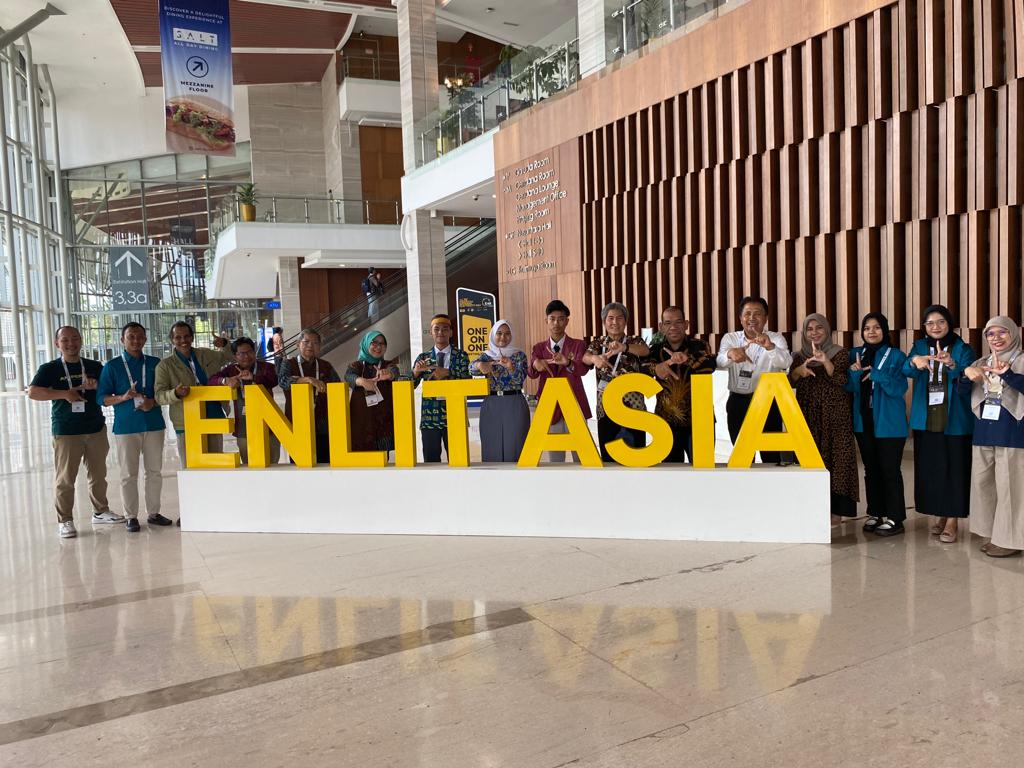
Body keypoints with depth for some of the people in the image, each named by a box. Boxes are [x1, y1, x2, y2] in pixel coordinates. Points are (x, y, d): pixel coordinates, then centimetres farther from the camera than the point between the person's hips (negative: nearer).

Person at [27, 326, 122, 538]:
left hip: (96, 429, 4)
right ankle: (65, 521, 7)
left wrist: (95, 386, -12)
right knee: (65, 478, -2)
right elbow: (32, 392, -11)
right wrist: (65, 394, -18)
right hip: (66, 431, -3)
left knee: (98, 474, 13)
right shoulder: (50, 369, 0)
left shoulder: (95, 367, 9)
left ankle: (100, 511, 26)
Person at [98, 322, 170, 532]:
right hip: (126, 427, -2)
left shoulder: (155, 363, 9)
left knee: (155, 471, 7)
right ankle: (131, 516, 10)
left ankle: (153, 513, 17)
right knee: (129, 474, 1)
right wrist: (123, 397, -18)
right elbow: (103, 398, 0)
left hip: (154, 424, 2)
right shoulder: (112, 366, 3)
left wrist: (153, 402, -9)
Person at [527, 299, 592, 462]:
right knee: (555, 459, 9)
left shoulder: (578, 345, 1)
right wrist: (535, 365, -33)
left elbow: (583, 369, -19)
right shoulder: (539, 348, 8)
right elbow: (531, 374, -9)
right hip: (550, 408, 2)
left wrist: (567, 363, -41)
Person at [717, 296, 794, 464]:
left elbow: (786, 363, -22)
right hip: (738, 403, 2)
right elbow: (720, 362, -17)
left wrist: (769, 346, -43)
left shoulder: (776, 338, -2)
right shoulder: (730, 338, 3)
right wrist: (730, 353, -42)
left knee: (771, 455, 5)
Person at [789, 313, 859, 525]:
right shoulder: (800, 356, 12)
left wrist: (825, 361, -25)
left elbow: (841, 380, -11)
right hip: (808, 416, 3)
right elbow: (789, 381, 2)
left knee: (835, 457, -6)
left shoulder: (840, 353, 3)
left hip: (835, 415, -3)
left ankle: (836, 509, -2)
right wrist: (799, 370, -19)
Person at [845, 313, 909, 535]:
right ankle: (875, 513, 21)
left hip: (888, 423, -4)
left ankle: (894, 518, 5)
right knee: (870, 469, 11)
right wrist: (853, 372, -16)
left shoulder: (896, 356, -4)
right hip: (863, 422, 4)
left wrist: (875, 374, -24)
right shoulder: (855, 354, 8)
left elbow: (899, 388, -13)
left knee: (890, 470, -2)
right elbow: (848, 387, 3)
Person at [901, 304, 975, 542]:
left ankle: (952, 520, 7)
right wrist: (914, 362, -34)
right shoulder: (919, 347, 8)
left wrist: (951, 364, -36)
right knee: (930, 469, 6)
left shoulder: (963, 349, 1)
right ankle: (938, 514, 21)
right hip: (925, 420, 3)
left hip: (955, 421, -2)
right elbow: (906, 371, -10)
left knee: (953, 468, -3)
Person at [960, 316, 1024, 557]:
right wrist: (966, 373, -13)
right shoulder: (981, 363, 14)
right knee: (982, 482, 9)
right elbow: (963, 390, 7)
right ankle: (994, 535, 20)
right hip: (983, 431, 6)